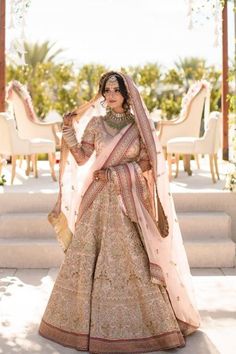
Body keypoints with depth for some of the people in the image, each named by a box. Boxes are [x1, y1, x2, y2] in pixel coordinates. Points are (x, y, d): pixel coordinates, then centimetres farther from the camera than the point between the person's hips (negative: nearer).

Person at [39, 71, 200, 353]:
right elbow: (81, 159, 1)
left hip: (129, 198, -1)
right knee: (90, 258, 1)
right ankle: (87, 318, 14)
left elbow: (146, 163, 0)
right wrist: (68, 130, -8)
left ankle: (144, 320, 9)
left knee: (134, 259, -3)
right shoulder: (95, 122, 6)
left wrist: (112, 174, -8)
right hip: (99, 199, 1)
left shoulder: (138, 125, 4)